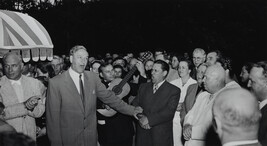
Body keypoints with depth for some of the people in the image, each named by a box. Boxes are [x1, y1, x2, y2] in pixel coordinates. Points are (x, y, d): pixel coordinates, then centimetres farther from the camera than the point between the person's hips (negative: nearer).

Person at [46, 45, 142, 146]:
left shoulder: (93, 77, 1)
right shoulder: (55, 83, -11)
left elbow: (108, 96, 8)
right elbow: (53, 116, -9)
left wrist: (131, 110, 4)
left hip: (91, 138, 4)